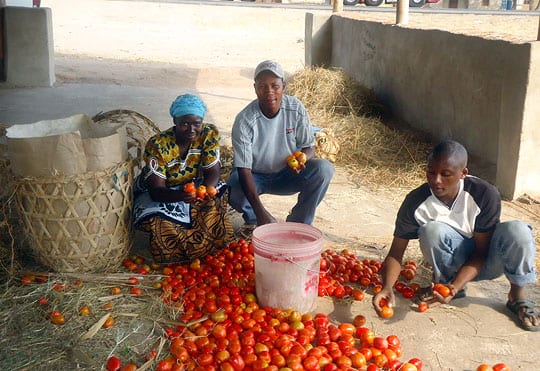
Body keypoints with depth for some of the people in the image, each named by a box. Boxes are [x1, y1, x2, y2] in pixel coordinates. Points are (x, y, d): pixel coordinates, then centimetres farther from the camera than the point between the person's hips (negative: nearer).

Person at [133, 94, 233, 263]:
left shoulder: (209, 134, -16)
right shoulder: (157, 145, -26)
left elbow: (213, 173, -16)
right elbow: (156, 190, -28)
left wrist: (206, 190, -41)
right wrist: (180, 195, -51)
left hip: (194, 186, 4)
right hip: (160, 194, -4)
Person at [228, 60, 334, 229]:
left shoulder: (296, 109, -16)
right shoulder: (244, 120, -25)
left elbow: (310, 147, -5)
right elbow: (244, 170, -28)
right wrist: (260, 211, -39)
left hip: (287, 174, 3)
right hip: (255, 177, -2)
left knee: (324, 169, -23)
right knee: (234, 194, -35)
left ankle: (297, 223, -7)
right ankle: (254, 218, 3)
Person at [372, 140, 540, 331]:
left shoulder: (485, 194, -25)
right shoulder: (416, 202, -22)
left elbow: (481, 252, -19)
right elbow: (395, 253, -19)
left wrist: (456, 286, -35)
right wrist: (387, 287, -39)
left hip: (486, 261, 0)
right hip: (452, 262, 0)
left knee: (518, 230, -32)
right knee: (432, 230, -33)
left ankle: (518, 295, -8)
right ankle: (446, 281, -5)